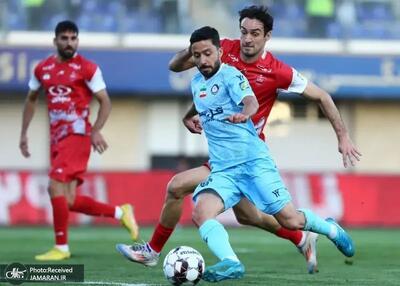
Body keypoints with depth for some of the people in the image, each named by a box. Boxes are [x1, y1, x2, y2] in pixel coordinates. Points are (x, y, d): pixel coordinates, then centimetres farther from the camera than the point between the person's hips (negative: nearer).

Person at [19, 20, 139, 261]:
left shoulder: (87, 68, -4)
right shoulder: (43, 69, 12)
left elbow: (105, 102, -4)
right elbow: (32, 100, 25)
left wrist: (96, 131, -19)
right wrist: (24, 133, 18)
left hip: (77, 134, -6)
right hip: (56, 137, 6)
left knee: (55, 187, -18)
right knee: (69, 201, 2)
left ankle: (61, 247, -8)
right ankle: (120, 212, 21)